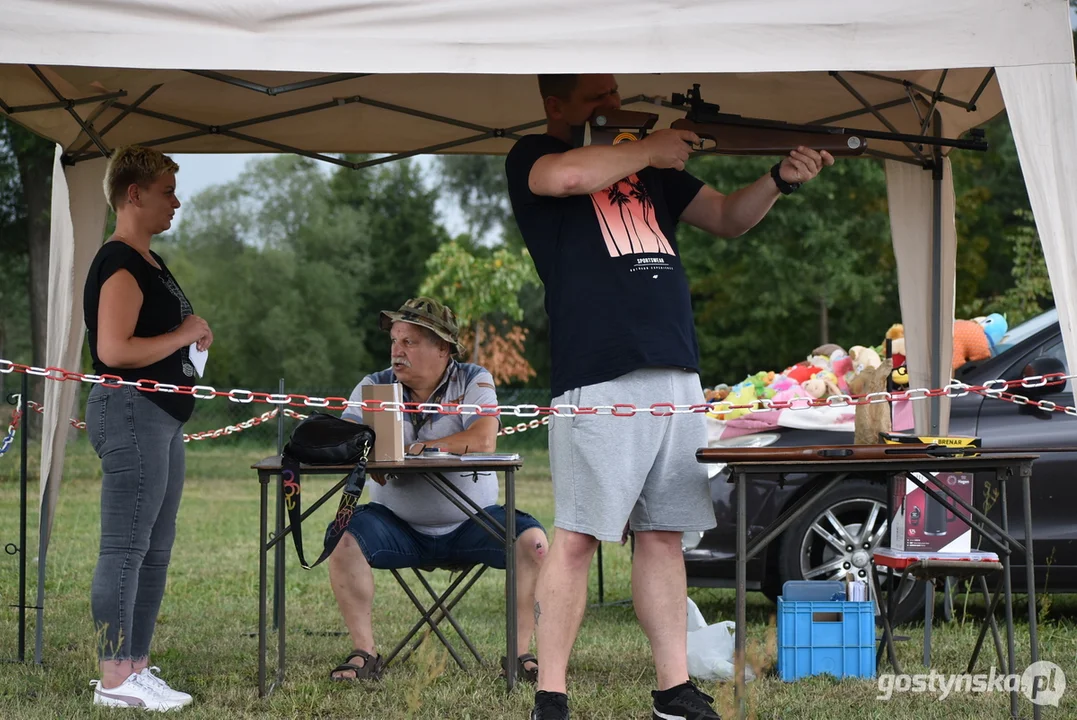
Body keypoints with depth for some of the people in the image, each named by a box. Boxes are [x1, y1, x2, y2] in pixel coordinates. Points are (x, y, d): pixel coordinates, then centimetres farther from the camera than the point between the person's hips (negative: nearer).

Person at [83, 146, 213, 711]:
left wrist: (192, 335, 13)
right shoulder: (119, 266, -14)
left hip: (160, 416, 11)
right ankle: (115, 679, -6)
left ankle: (136, 667, 19)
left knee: (155, 548, 13)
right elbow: (114, 349, -24)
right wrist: (184, 335, -15)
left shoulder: (150, 263, 17)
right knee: (125, 548, -8)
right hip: (129, 411, -11)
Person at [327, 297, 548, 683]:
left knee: (532, 541, -26)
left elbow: (483, 440, -23)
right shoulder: (374, 387, 2)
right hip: (399, 527, 1)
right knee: (345, 539, -26)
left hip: (471, 523, -1)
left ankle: (520, 652, -16)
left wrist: (417, 449, -22)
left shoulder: (474, 382, -4)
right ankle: (364, 653, -19)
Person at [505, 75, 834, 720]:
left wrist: (781, 179, 5)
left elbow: (729, 218, 23)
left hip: (676, 374, 6)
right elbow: (568, 177, -20)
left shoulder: (650, 166, 24)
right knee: (577, 536, -7)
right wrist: (650, 150, -6)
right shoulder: (532, 158, 4)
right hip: (597, 378, -6)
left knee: (664, 535, 7)